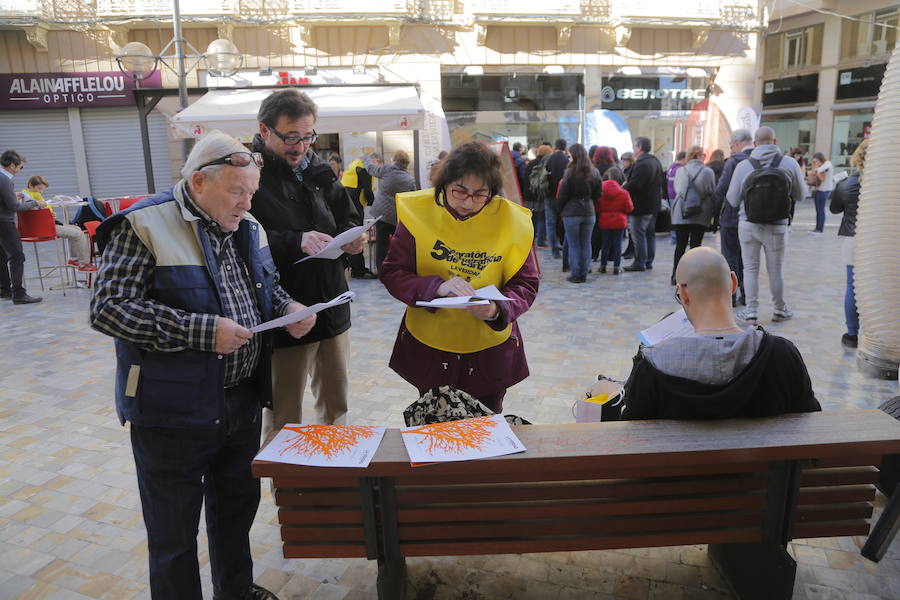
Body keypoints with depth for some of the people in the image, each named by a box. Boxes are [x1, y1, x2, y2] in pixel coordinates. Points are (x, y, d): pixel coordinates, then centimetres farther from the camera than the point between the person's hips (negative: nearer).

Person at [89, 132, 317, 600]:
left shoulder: (247, 228, 7)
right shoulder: (144, 226, -15)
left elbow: (268, 286, 20)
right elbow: (107, 308, -21)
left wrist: (288, 308, -3)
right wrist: (203, 331, -27)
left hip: (242, 400, 7)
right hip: (174, 411, -7)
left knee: (238, 505, 24)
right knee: (174, 533, 9)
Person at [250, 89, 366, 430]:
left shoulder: (316, 169, 11)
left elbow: (347, 216, 19)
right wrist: (294, 241, -29)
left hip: (332, 308, 7)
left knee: (336, 407, 19)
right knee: (284, 419, 6)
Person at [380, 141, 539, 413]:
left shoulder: (511, 219, -10)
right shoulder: (419, 212, -11)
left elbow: (526, 284, -5)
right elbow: (392, 273, -9)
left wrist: (497, 310, -26)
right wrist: (437, 286, -28)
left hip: (489, 351, 0)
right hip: (428, 348, 0)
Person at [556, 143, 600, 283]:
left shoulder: (570, 172, -11)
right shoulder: (594, 172, 4)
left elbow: (562, 194, -8)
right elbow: (598, 193, 9)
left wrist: (560, 209, 6)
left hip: (571, 212, -4)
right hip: (589, 212, 4)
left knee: (573, 245, 3)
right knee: (586, 244, 11)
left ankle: (575, 275, 6)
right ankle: (584, 274, 15)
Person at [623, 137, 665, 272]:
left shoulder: (641, 164, -19)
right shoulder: (656, 162, 13)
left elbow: (633, 185, -26)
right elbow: (662, 182, 19)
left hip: (641, 206, -10)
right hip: (653, 205, 10)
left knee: (638, 235, -4)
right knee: (650, 234, 14)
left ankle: (640, 263, -1)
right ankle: (649, 261, 21)